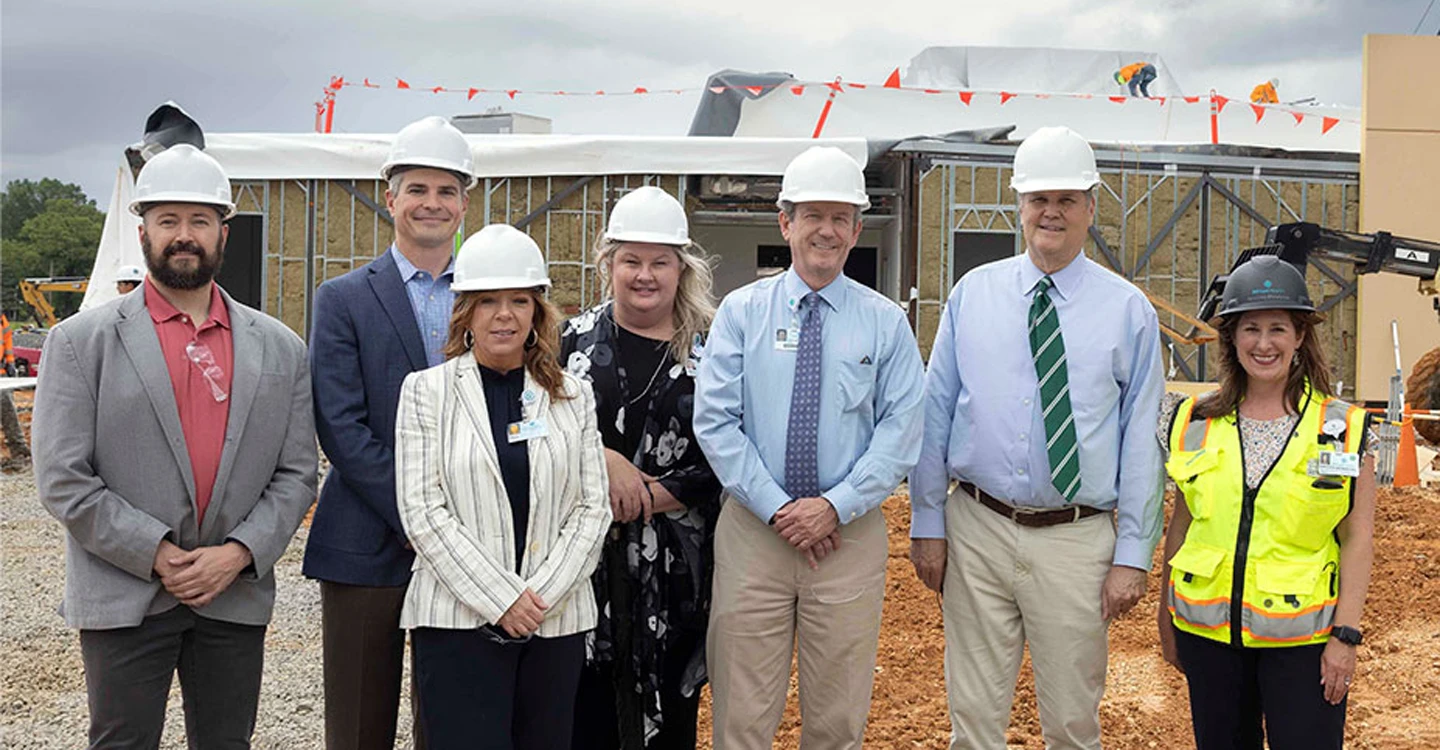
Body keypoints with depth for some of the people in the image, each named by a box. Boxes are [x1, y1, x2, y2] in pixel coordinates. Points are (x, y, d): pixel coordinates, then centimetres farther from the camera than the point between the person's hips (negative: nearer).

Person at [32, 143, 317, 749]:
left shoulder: (280, 349, 6)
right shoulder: (81, 342, -1)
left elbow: (296, 474, 3)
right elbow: (62, 480, -7)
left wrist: (237, 553, -11)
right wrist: (160, 556, -13)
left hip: (237, 598, 3)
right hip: (123, 601, -2)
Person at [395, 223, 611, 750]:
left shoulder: (573, 396, 9)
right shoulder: (426, 391, 2)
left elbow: (593, 507, 5)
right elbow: (421, 510, -5)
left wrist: (544, 595, -8)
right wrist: (500, 597, -12)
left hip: (556, 621, 3)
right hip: (458, 619, -2)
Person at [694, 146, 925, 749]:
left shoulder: (885, 322, 4)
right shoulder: (741, 311, 3)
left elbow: (902, 428, -2)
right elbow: (714, 421, -3)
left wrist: (835, 506, -12)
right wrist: (777, 507, -10)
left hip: (851, 534, 1)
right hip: (753, 530, 0)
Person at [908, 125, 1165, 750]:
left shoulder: (1128, 310, 0)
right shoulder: (972, 294, 4)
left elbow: (1142, 439, -1)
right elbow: (935, 413, 5)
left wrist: (1133, 555, -4)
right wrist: (927, 524, 2)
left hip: (1077, 541, -1)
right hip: (976, 533, 1)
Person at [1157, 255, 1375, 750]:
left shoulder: (1342, 427, -2)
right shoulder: (1196, 423, 4)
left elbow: (1357, 540, -2)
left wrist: (1345, 635, -8)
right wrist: (1166, 617, 12)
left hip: (1302, 637, -2)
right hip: (1208, 631, 3)